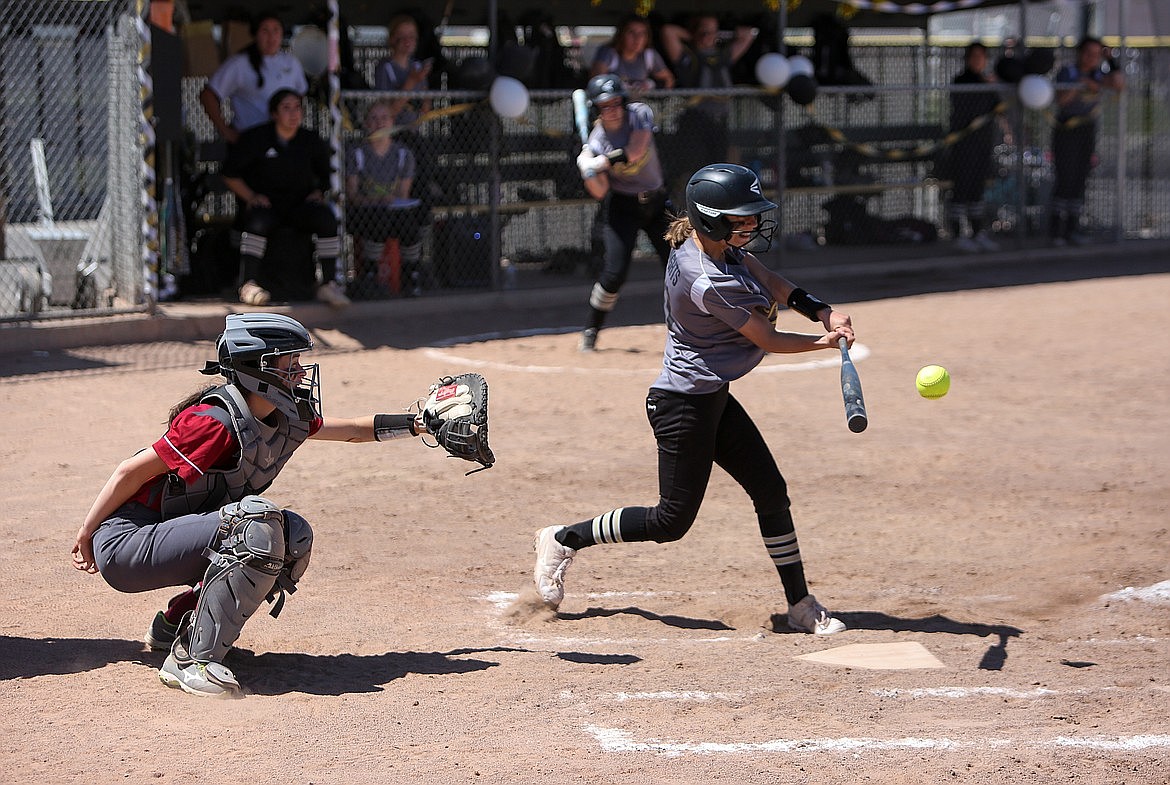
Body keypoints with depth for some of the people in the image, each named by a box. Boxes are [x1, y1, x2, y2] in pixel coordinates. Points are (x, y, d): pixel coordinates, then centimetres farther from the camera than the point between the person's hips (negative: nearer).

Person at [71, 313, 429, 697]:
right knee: (259, 524, -27)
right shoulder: (218, 422, -23)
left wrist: (417, 423, 11)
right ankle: (192, 660, -23)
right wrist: (86, 534, -10)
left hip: (175, 532, 9)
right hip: (125, 542, -9)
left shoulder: (287, 418, 4)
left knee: (294, 537, 2)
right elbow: (131, 471, -18)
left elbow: (352, 429, 19)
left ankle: (174, 624, 11)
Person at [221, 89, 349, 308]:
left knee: (326, 218, -27)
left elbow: (325, 177, 21)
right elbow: (230, 175, 3)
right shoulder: (255, 139, -2)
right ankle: (249, 284, -33)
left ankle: (328, 284, -23)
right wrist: (251, 196, -12)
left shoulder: (312, 142, 7)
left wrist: (317, 193, 0)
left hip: (299, 205, 3)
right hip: (265, 203, -3)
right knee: (259, 220, -38)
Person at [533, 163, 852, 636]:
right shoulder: (708, 283, -28)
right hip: (684, 405, -10)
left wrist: (823, 312, -11)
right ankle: (563, 540, 16)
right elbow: (769, 340, -17)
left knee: (771, 492, 8)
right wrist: (825, 342, -3)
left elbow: (771, 283, 4)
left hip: (713, 400, 10)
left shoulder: (703, 241, -1)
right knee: (672, 520, 1)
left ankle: (801, 605, 15)